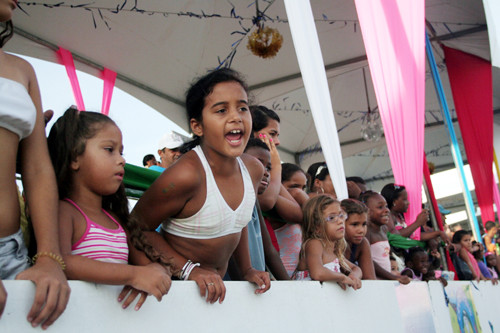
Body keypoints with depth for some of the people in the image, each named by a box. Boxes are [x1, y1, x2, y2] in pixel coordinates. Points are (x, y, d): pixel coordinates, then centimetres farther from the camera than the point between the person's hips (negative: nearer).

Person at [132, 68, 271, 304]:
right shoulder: (185, 174, -26)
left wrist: (246, 270, 8)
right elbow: (137, 227, -17)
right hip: (176, 287, -5)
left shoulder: (254, 169, -4)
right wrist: (189, 269, -20)